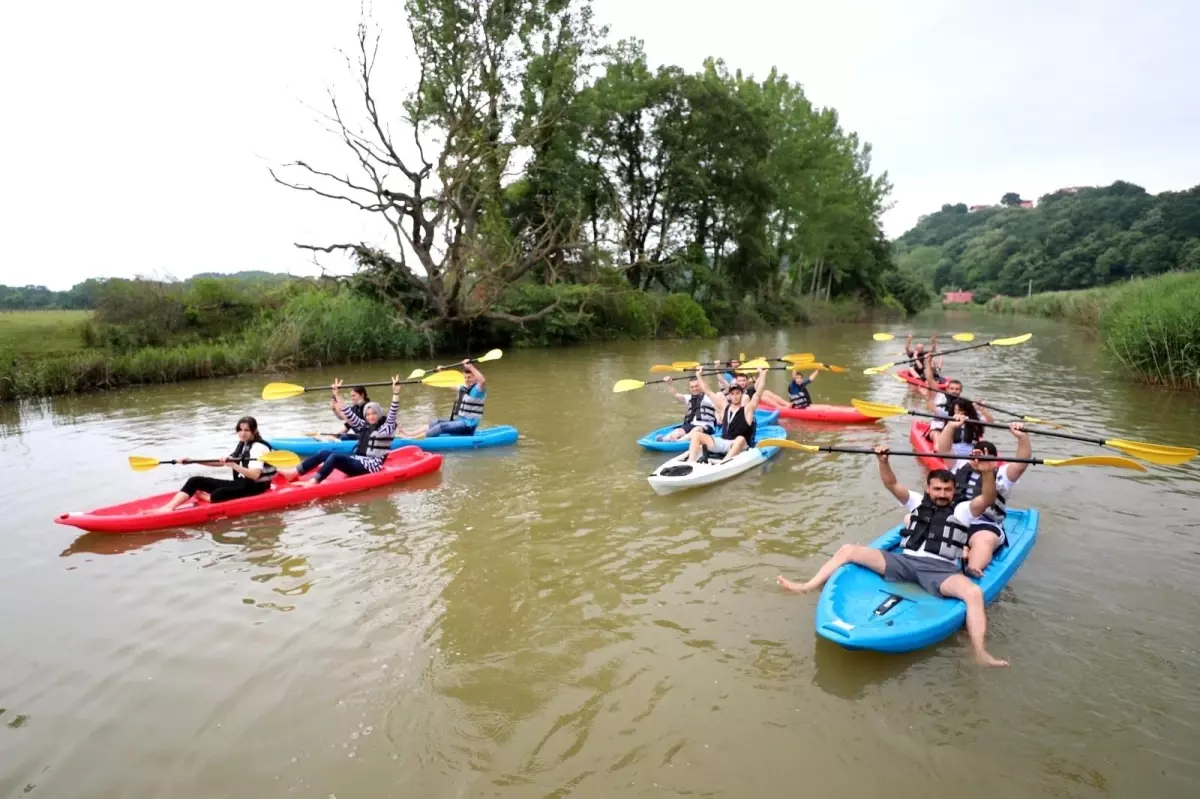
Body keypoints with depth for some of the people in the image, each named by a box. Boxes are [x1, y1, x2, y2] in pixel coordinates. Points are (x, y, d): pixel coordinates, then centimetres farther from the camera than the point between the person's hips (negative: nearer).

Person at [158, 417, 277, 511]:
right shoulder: (242, 445, 15)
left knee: (217, 495, -35)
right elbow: (221, 462, 19)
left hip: (254, 488, -9)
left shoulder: (259, 447, -14)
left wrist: (233, 465, -36)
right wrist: (192, 461, 10)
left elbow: (255, 475, -27)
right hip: (240, 483, 9)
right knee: (195, 481, -3)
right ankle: (169, 507, -21)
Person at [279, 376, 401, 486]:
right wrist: (338, 395, 13)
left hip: (371, 466, -7)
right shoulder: (363, 426, 18)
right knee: (324, 453, -7)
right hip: (357, 462, 8)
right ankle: (294, 473, -12)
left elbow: (393, 413, -16)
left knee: (334, 457, -27)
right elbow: (348, 414, 17)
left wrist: (395, 393, -27)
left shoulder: (385, 427, -1)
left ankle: (313, 482, -36)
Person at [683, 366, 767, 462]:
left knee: (740, 439, -40)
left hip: (738, 445, -5)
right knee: (696, 434, -10)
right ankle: (690, 462, -29)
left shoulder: (747, 409, 1)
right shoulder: (724, 407, 13)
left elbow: (758, 394, -11)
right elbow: (708, 392, 15)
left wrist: (762, 375, -18)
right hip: (722, 442, 5)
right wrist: (699, 376, 15)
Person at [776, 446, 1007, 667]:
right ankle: (806, 587, -4)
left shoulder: (963, 510, 13)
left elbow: (988, 499, -6)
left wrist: (987, 473, -26)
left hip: (940, 570, -3)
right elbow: (892, 484, 9)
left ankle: (980, 654, -40)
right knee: (848, 549, -6)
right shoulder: (918, 503, 21)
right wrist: (883, 461, -11)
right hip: (904, 561, 3)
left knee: (974, 592, -35)